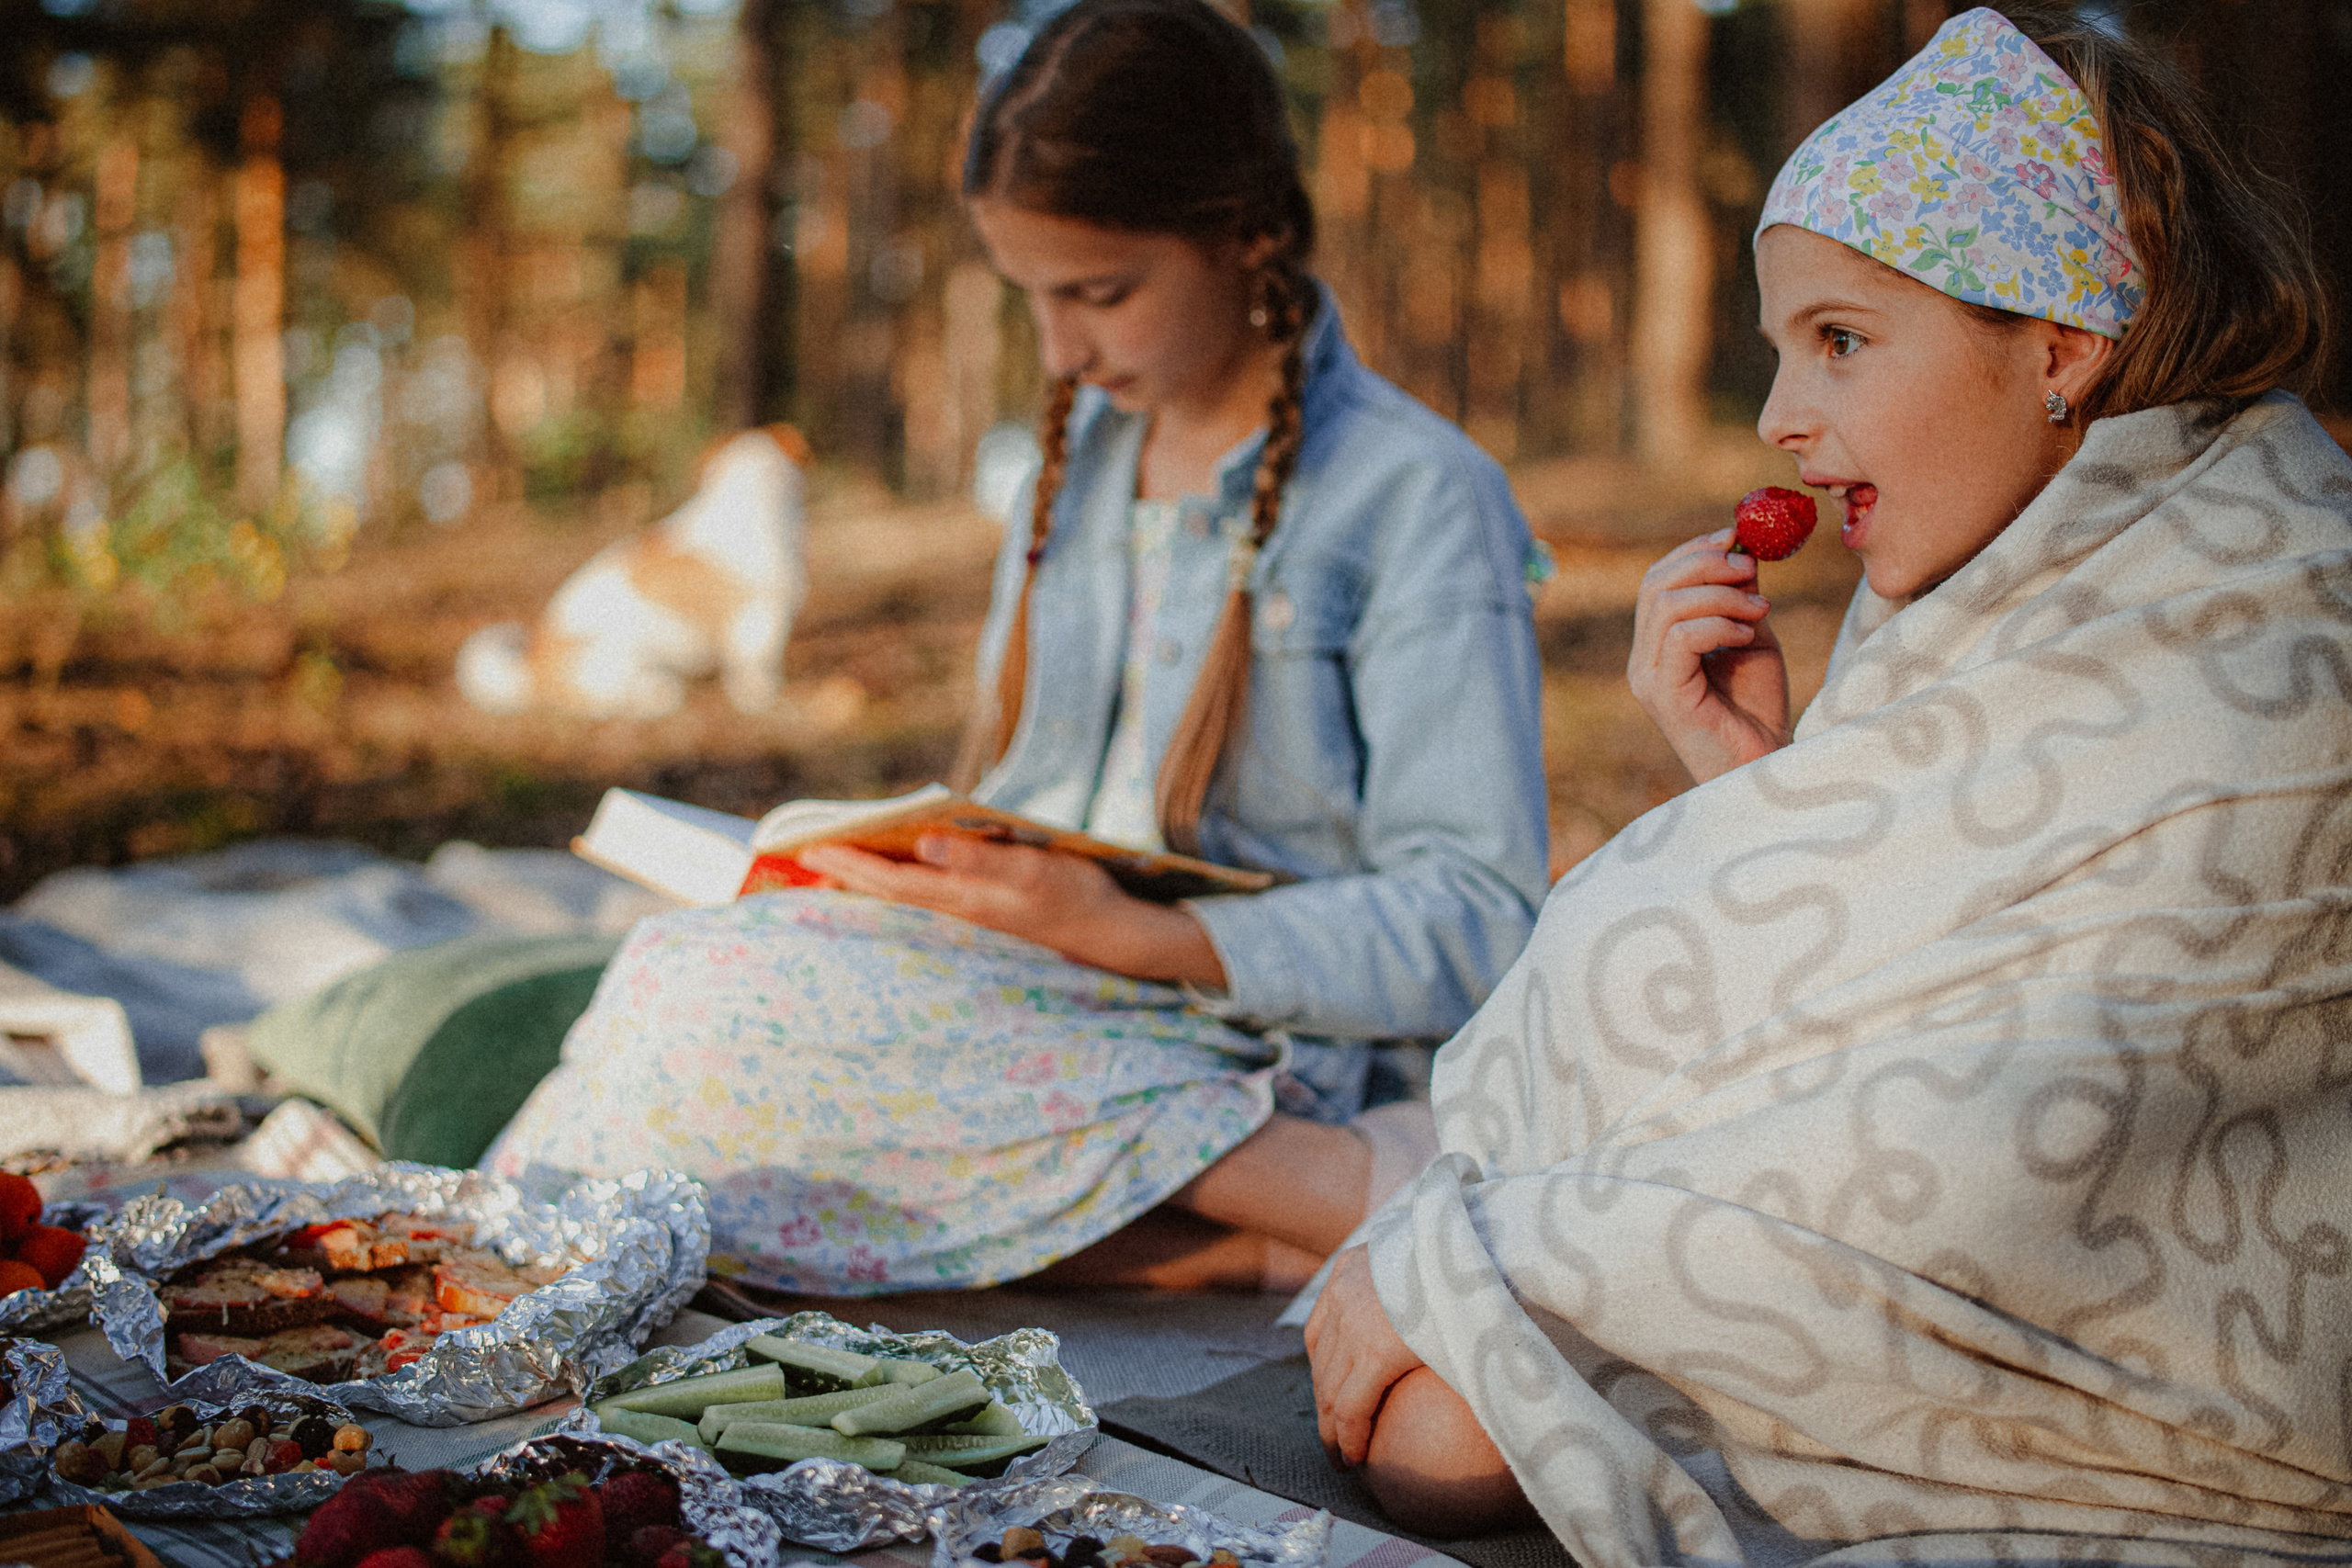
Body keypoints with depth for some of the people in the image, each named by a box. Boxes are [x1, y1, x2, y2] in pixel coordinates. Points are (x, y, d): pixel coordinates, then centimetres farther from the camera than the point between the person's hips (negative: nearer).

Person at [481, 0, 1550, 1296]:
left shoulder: (1422, 497, -5)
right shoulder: (1080, 453, 19)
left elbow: (1473, 926, -11)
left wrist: (1130, 934, -20)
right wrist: (919, 860, 3)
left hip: (1237, 1054, -7)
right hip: (1049, 1009, 7)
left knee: (708, 988, -27)